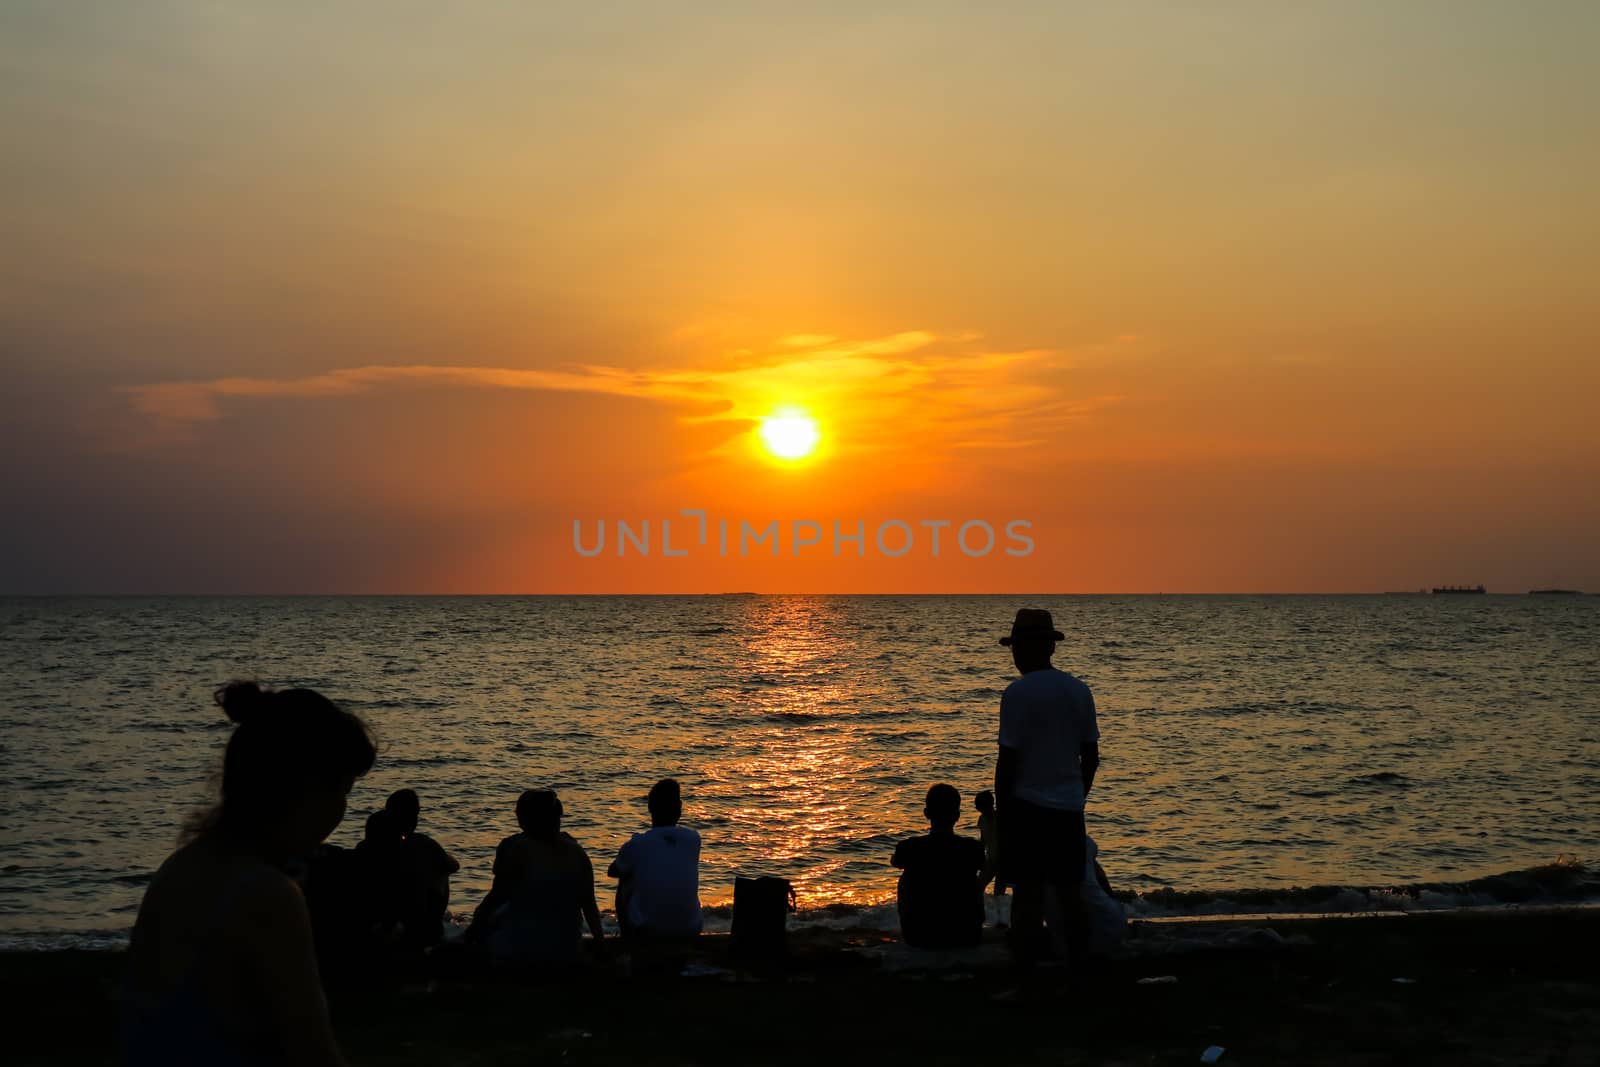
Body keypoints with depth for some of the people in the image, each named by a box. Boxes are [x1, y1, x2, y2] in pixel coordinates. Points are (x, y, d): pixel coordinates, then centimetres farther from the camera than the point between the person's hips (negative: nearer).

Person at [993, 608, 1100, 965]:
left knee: (1028, 895, 0)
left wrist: (1001, 810, -3)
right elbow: (1091, 755, 11)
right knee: (1070, 895, 12)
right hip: (1069, 807, 6)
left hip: (1027, 805, -5)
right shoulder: (1079, 690, 6)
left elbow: (1007, 760, -12)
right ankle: (1078, 963, 16)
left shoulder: (1018, 693, -12)